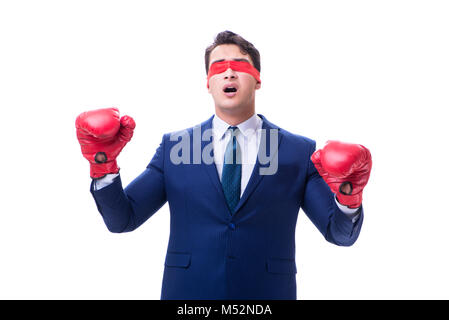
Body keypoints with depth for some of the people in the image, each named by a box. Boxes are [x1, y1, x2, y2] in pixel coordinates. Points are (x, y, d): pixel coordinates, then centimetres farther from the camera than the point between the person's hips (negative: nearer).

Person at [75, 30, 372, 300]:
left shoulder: (300, 151, 0)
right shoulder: (173, 146, 2)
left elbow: (339, 234, -2)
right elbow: (122, 219, -1)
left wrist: (348, 197, -22)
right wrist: (103, 163, -18)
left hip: (268, 290, 0)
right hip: (188, 290, 1)